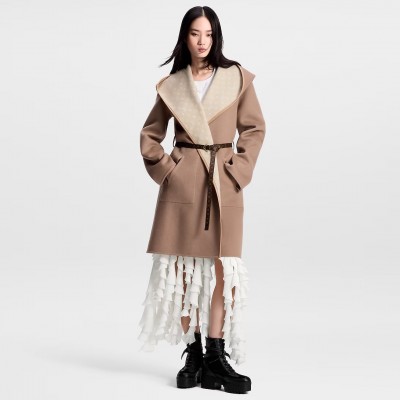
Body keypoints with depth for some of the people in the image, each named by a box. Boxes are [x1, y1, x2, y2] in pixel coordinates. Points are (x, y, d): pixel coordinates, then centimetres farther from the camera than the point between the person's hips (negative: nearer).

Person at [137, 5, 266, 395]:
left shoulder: (237, 77, 4)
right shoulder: (171, 85, 7)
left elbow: (254, 128, 5)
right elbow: (150, 134, 14)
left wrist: (237, 169, -5)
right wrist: (164, 168, 1)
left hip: (223, 183, -1)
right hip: (182, 183, 1)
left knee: (222, 268, -3)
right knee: (183, 269, 1)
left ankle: (216, 359, 4)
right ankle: (193, 355, 11)